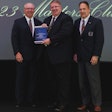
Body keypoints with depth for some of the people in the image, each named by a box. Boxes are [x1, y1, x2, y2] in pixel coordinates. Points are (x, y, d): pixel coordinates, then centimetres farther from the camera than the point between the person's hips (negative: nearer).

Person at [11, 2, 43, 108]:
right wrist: (17, 53, -10)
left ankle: (31, 100, 16)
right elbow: (14, 38, -2)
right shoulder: (18, 22, 3)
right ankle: (20, 101, 13)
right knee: (21, 78, 4)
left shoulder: (39, 23, 9)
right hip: (22, 55, -2)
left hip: (35, 56, 2)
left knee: (33, 78, 6)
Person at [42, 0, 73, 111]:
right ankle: (55, 100, 22)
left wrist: (50, 40, -20)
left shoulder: (66, 18, -6)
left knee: (63, 80, 0)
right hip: (50, 55, 8)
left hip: (61, 55, -7)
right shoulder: (47, 20, 19)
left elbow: (65, 33, -19)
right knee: (54, 79, 13)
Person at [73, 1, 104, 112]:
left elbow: (100, 40, -8)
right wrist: (75, 53, 9)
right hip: (80, 57, 5)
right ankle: (85, 103, 16)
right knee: (82, 82, 7)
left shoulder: (97, 22, -4)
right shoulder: (76, 22, 11)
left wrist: (96, 55, -14)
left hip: (91, 57, -5)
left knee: (94, 81, -1)